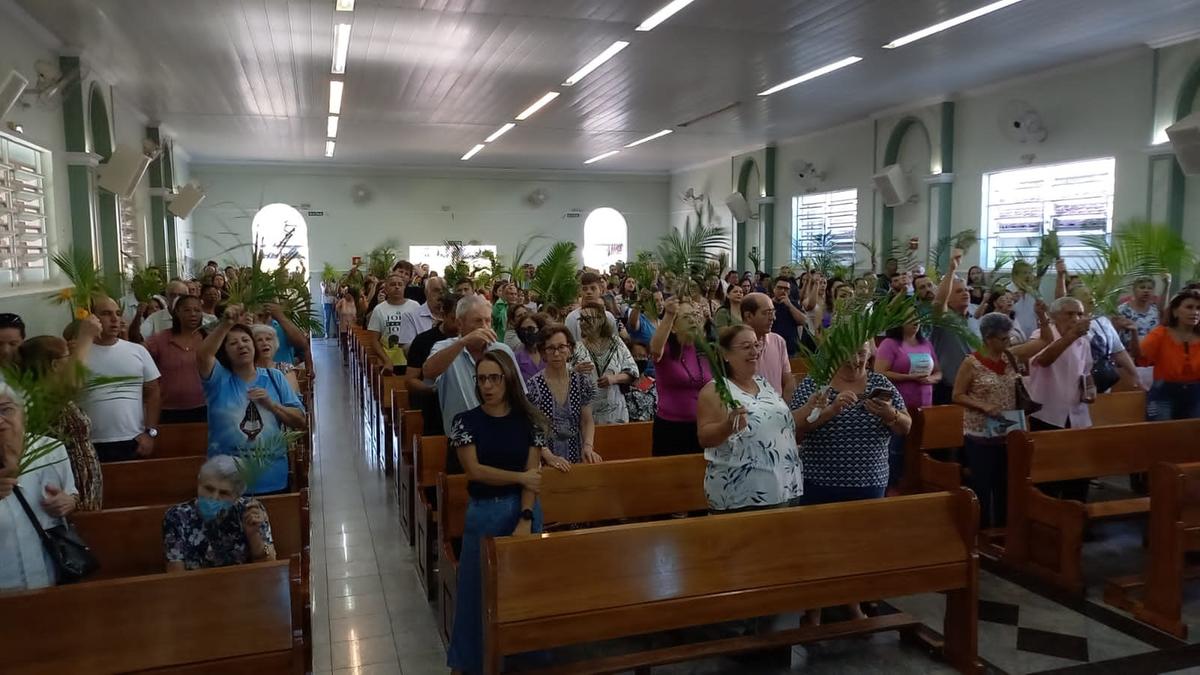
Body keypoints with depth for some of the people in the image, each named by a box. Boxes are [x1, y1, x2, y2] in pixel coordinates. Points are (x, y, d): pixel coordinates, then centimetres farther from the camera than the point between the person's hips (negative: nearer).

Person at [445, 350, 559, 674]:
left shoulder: (528, 420, -2)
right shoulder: (466, 421, -4)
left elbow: (533, 474, -6)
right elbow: (474, 470, -12)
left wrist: (525, 520, -16)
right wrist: (519, 477, -11)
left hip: (524, 510, 1)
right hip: (483, 513, -1)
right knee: (479, 587, 6)